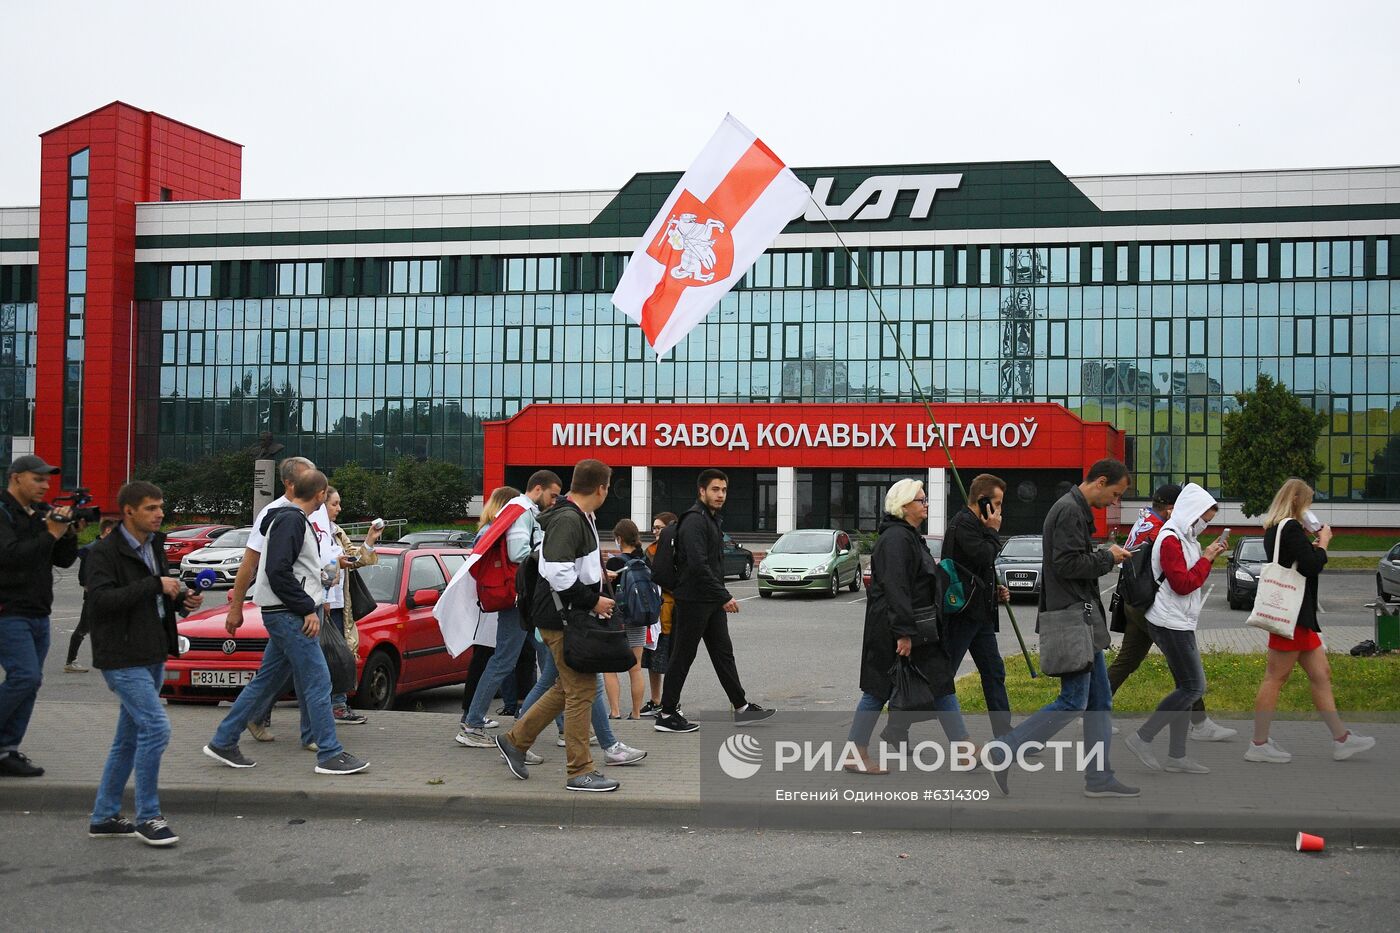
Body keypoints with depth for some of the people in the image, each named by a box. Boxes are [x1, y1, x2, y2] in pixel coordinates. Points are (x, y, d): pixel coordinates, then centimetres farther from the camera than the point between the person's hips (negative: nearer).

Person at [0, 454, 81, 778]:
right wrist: (51, 534, -20)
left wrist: (70, 534, -4)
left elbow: (64, 560, 13)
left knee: (29, 682, 6)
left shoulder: (42, 513, 14)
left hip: (38, 614, 8)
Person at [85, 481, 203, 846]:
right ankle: (148, 818, -5)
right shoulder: (105, 551, -12)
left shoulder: (154, 546, 13)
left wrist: (182, 600, 3)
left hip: (152, 657, 9)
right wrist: (155, 585, -24)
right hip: (122, 658, -9)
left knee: (130, 738, 13)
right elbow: (100, 599, -24)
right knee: (156, 728, -15)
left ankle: (104, 817, 22)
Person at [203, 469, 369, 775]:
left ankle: (223, 742, 20)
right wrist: (308, 609, -19)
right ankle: (330, 756, -5)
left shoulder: (293, 519, 17)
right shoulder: (291, 520, -15)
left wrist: (312, 601, 20)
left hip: (286, 615, 10)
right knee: (318, 681, -8)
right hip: (289, 615, -10)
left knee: (266, 680, 14)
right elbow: (278, 571, -23)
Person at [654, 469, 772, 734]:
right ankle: (666, 715, 5)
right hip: (694, 601, -10)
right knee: (683, 657, -2)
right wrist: (724, 596, -23)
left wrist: (721, 596, 17)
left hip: (712, 602, 10)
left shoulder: (712, 519, 16)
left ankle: (741, 707, 18)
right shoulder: (694, 521, -17)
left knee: (723, 653, 12)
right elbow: (698, 565, -25)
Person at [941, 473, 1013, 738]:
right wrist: (993, 531, -10)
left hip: (980, 614, 10)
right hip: (961, 614, -10)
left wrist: (995, 591, 13)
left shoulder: (975, 524, 18)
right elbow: (983, 556, -26)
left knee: (994, 673, 10)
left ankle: (1004, 732, 15)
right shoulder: (963, 523, -14)